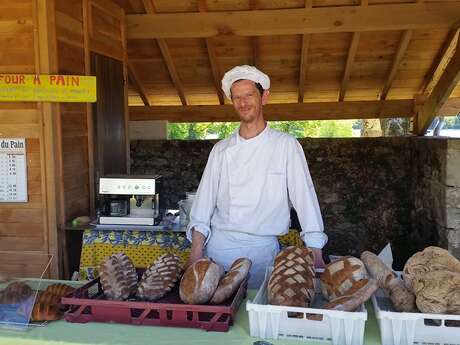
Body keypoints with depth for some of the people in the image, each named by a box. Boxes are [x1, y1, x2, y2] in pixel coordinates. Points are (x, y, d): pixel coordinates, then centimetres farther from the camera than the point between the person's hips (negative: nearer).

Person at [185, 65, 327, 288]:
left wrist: (316, 256, -10)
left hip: (262, 250, -2)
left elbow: (304, 197, -5)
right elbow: (205, 200, 5)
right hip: (219, 246, 2)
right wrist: (196, 252, -4)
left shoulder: (286, 145, -2)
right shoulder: (221, 150, 7)